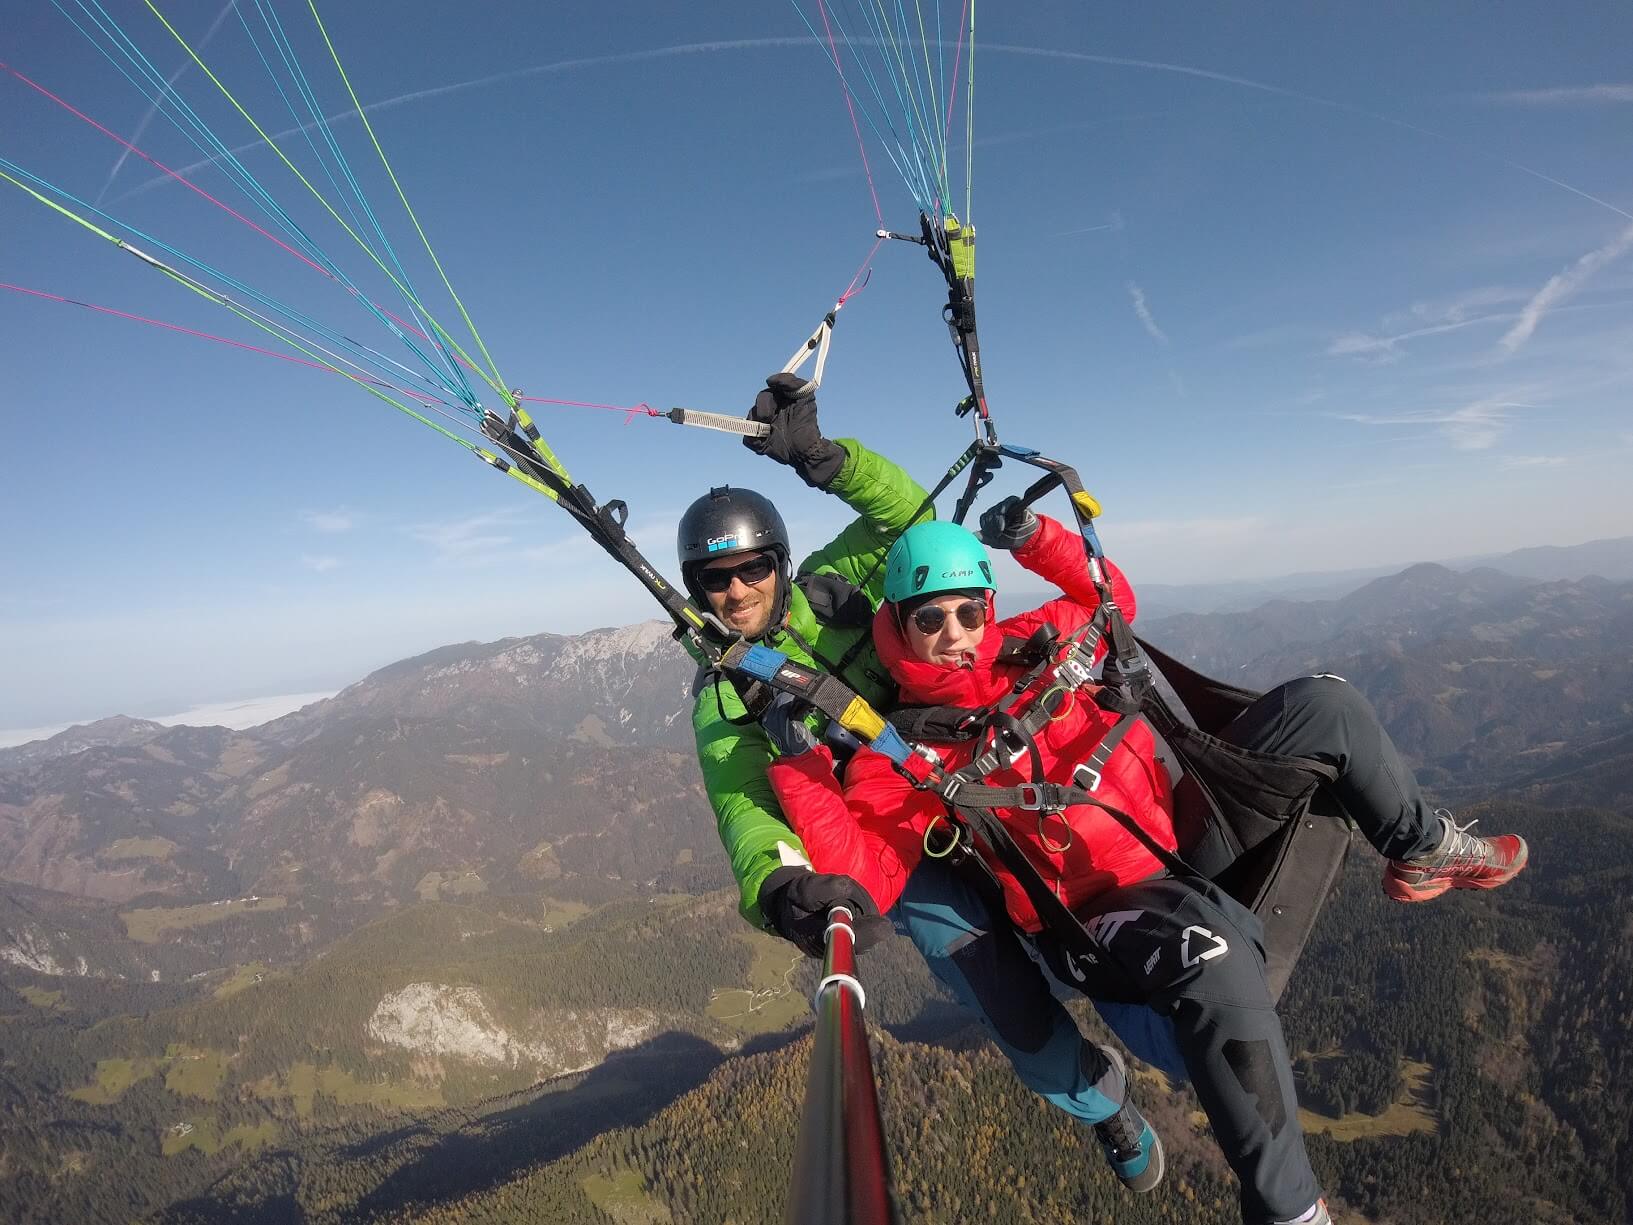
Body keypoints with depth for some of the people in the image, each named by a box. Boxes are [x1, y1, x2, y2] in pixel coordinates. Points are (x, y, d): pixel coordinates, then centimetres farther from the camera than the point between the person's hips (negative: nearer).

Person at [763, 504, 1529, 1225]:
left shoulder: (1030, 647, 2)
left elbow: (1112, 602, 16)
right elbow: (862, 879, -22)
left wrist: (1033, 541, 0)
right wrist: (801, 765, -32)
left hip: (1185, 836, 7)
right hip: (1105, 922, -6)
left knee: (1320, 703, 4)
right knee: (1211, 949, -43)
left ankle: (1422, 850, 26)